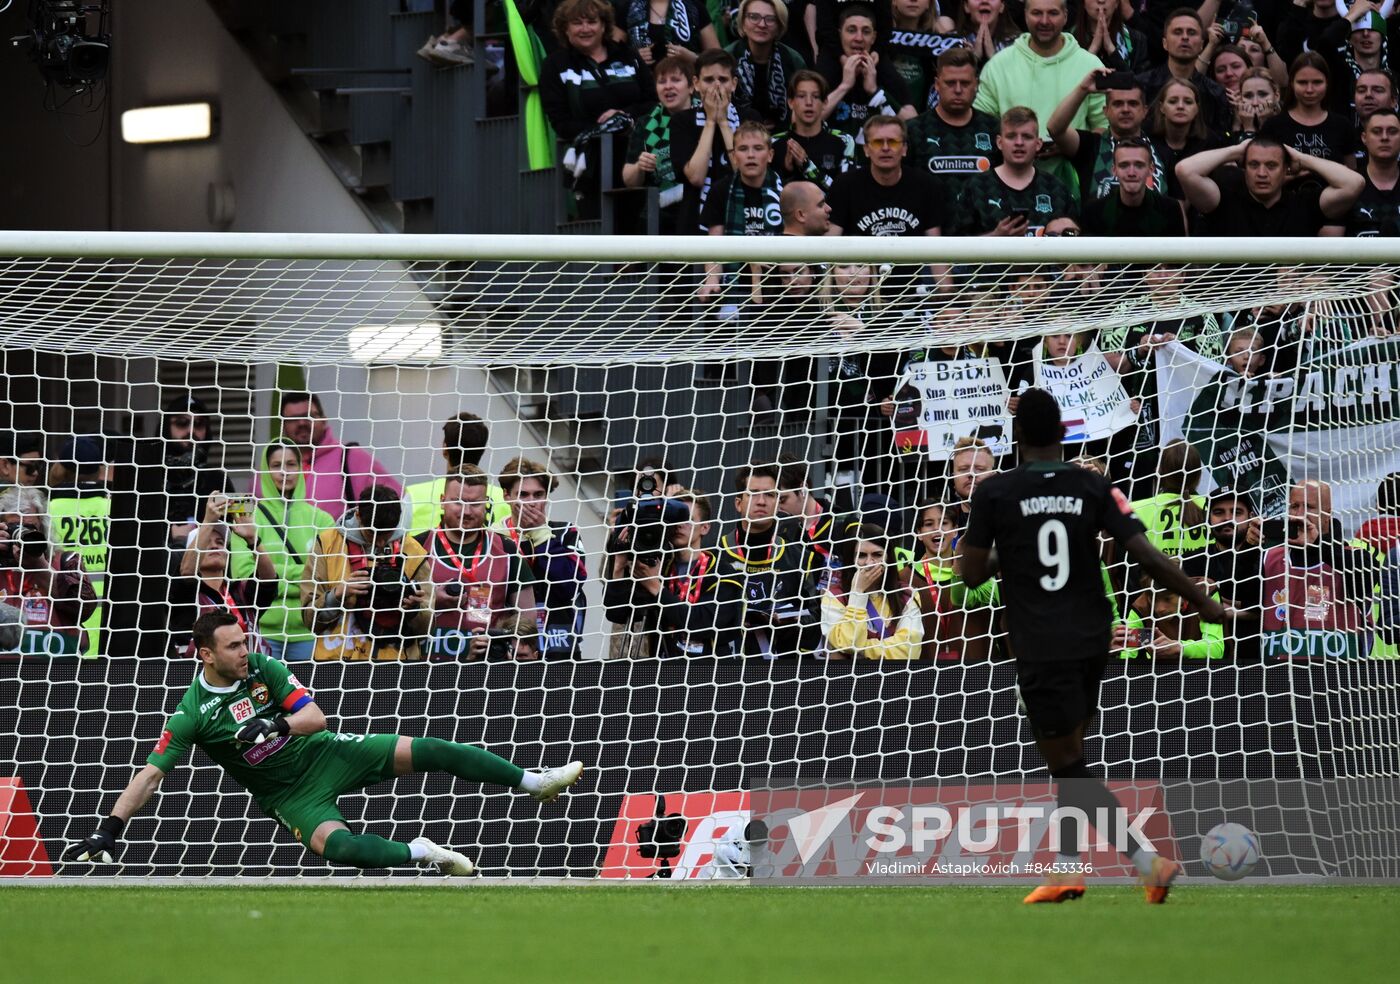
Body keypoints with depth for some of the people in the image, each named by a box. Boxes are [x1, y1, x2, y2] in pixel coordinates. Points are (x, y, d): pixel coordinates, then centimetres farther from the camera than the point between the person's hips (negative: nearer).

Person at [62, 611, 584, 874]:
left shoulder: (263, 669, -4)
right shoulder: (192, 714, -14)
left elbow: (315, 716, -6)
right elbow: (150, 774, -17)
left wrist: (278, 726, -28)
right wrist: (108, 831, -27)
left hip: (323, 753, 4)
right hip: (289, 794, -4)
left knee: (428, 751, -7)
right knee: (334, 844, -37)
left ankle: (535, 781, -1)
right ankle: (421, 853, -23)